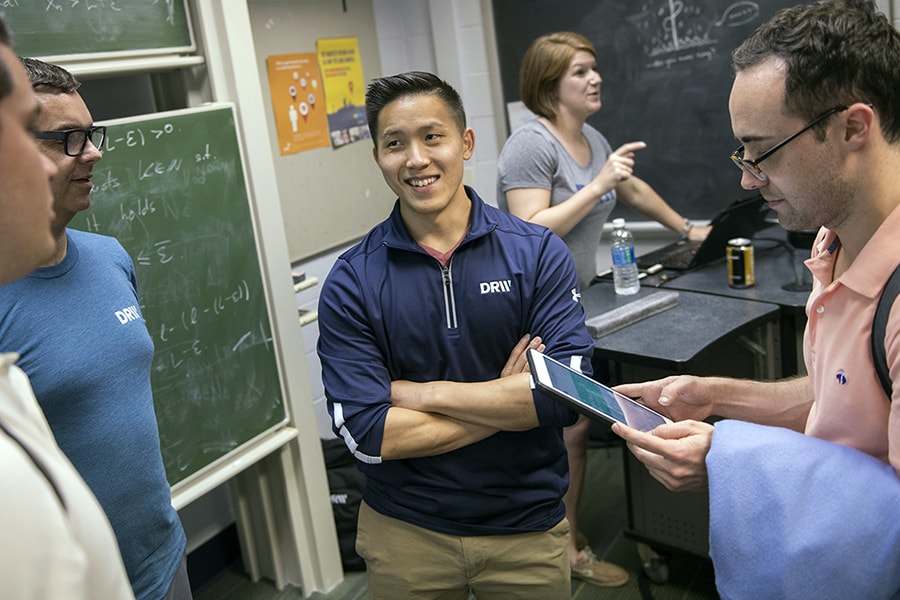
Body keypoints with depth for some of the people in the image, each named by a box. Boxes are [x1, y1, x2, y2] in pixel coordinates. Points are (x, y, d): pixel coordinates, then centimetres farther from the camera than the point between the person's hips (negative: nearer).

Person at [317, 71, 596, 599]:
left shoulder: (538, 253, -8)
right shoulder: (351, 282, -9)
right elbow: (369, 435, -16)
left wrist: (422, 392, -17)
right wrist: (506, 399, -16)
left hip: (529, 528, 1)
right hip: (406, 533, 0)